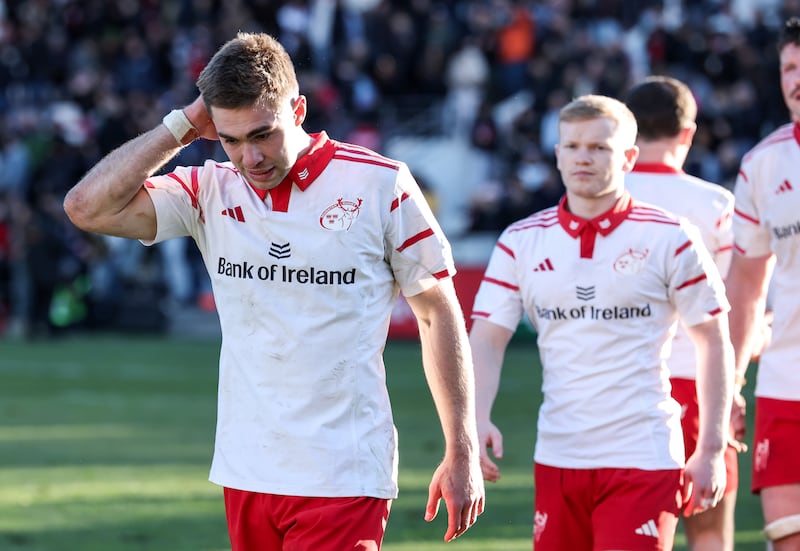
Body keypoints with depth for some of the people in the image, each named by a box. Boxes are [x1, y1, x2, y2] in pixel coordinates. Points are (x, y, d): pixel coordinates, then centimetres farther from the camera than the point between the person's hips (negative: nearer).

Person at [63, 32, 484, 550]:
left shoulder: (381, 185, -4)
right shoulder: (211, 192, 5)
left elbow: (439, 314, 2)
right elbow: (87, 207, -3)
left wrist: (462, 453, 1)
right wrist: (181, 127, -4)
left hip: (343, 481, -4)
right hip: (245, 476, 4)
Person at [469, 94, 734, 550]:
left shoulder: (670, 239, -2)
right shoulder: (521, 242, 7)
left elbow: (714, 344, 2)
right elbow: (487, 339, 4)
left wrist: (712, 450, -3)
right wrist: (478, 420, -14)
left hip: (643, 459, -4)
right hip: (557, 457, 4)